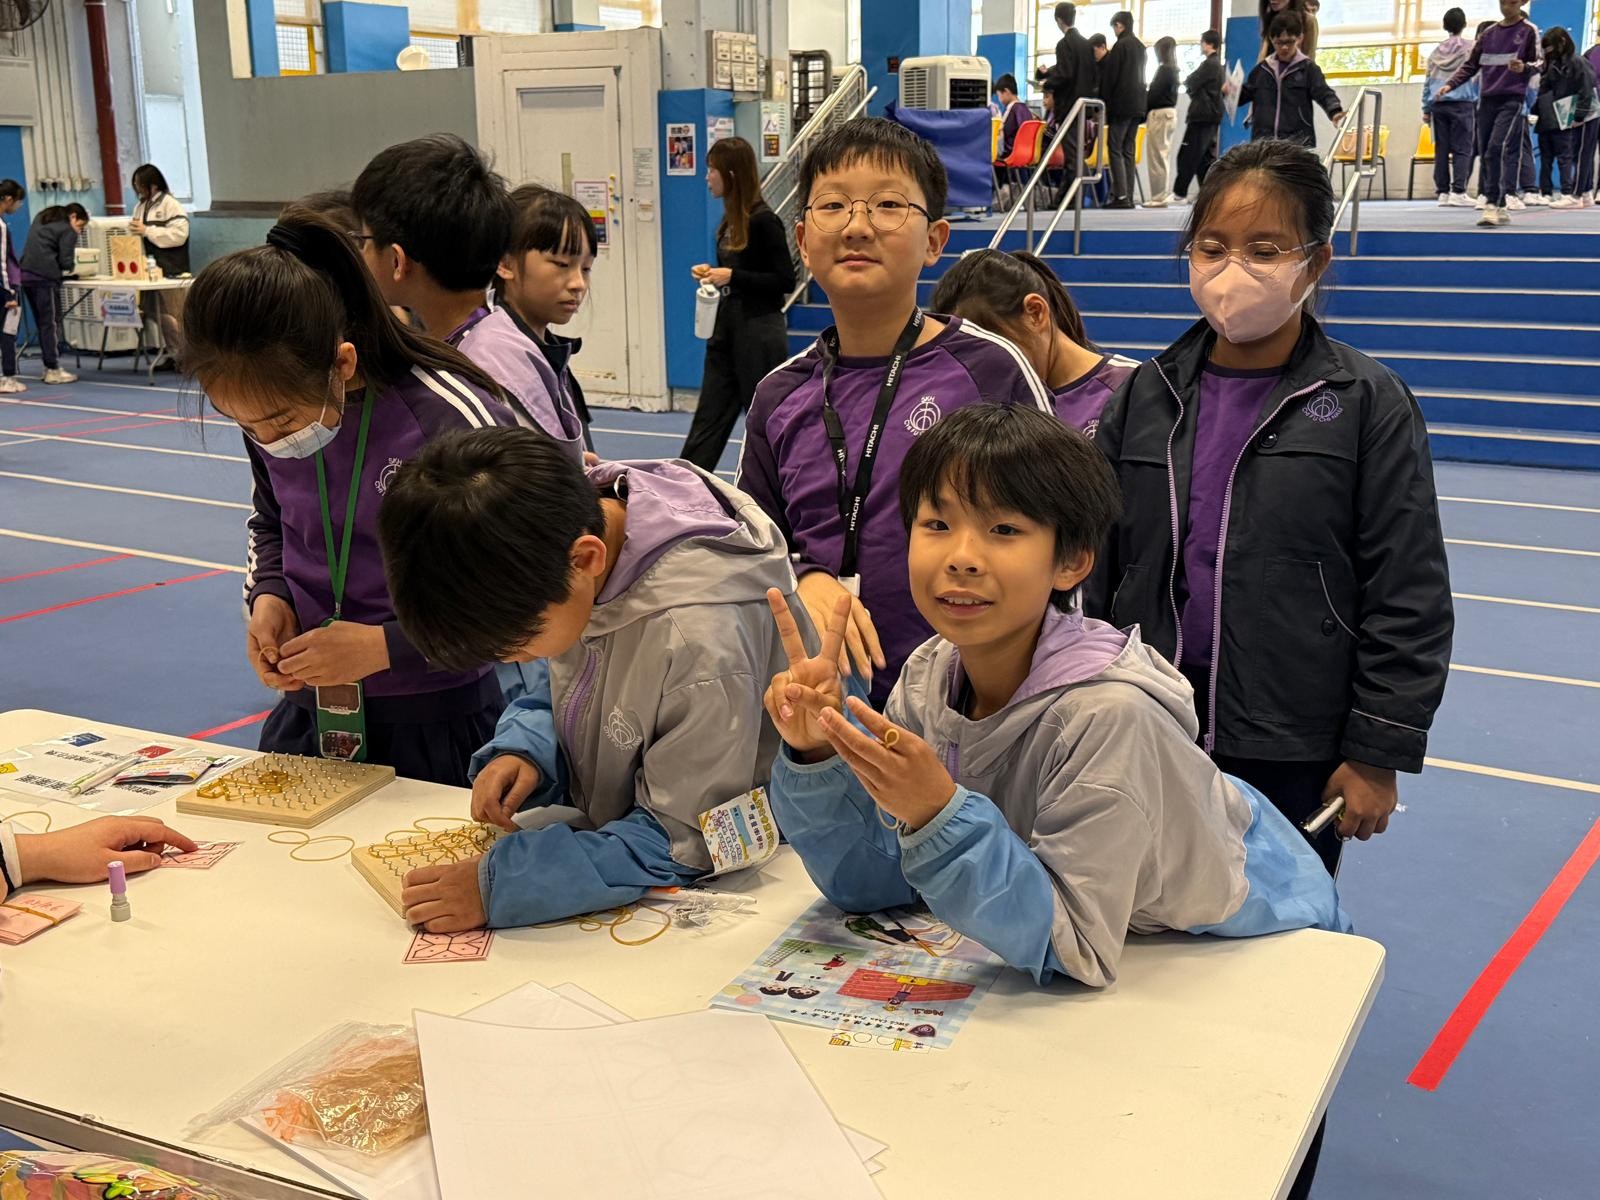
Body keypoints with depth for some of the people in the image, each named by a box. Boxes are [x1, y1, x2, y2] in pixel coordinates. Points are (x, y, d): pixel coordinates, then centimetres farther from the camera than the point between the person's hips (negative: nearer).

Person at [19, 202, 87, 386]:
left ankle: (49, 366, 15)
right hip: (45, 277, -8)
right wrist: (73, 269, 14)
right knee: (51, 323, -4)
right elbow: (66, 262, -8)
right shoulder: (68, 231, -2)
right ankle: (53, 370, -4)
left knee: (42, 323, 13)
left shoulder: (41, 219, 22)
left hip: (26, 273, 8)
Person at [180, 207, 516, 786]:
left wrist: (386, 647, -22)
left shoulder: (454, 420, -23)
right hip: (307, 715, 5)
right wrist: (267, 595, -5)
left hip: (434, 723, -5)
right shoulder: (271, 410, -5)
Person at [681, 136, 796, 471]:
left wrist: (731, 276, -18)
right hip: (727, 328, 8)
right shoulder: (729, 221, 10)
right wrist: (712, 272, 3)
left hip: (759, 333, -8)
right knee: (708, 418, 9)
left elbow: (785, 281, -15)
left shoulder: (763, 221, -14)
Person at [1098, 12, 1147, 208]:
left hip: (1121, 105, -8)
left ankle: (1121, 196, -16)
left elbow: (1110, 77, -9)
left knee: (1115, 149, -8)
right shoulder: (1140, 47, 15)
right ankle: (1128, 197, 5)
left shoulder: (1120, 46, -10)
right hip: (1137, 105, 8)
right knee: (1128, 151, 9)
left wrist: (1105, 103, -2)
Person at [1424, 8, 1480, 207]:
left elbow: (1427, 81, 14)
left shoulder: (1436, 52, 12)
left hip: (1438, 104, 4)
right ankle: (1458, 191, -12)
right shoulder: (1471, 48, 1)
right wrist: (1481, 104, 5)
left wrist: (1426, 108, 18)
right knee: (1462, 149, -3)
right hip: (1463, 103, -3)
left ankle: (1442, 192, 3)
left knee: (1441, 149, 5)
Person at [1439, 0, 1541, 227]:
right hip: (1487, 100, 5)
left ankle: (1493, 204, -24)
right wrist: (1450, 85, -1)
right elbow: (1470, 65, 14)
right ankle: (1497, 208, 10)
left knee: (1498, 150, -20)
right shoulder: (1489, 33, 15)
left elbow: (1538, 63, 1)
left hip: (1512, 100, -5)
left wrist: (1524, 68, -21)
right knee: (1485, 153, 4)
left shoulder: (1528, 31, 4)